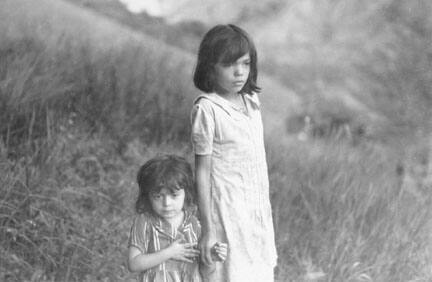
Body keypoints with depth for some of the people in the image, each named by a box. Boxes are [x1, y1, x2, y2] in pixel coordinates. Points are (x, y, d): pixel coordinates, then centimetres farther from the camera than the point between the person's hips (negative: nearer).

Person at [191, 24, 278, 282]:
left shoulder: (252, 100, 4)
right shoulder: (207, 109, -14)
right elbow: (203, 171, -12)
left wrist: (265, 210, 14)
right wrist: (207, 230, -12)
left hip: (258, 212, 6)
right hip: (227, 212, -6)